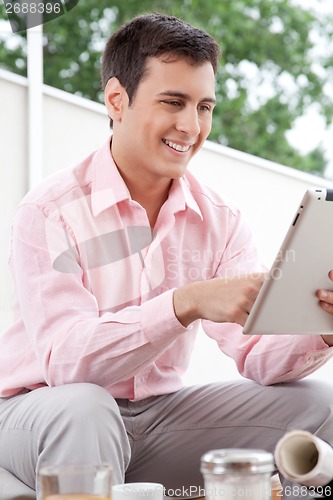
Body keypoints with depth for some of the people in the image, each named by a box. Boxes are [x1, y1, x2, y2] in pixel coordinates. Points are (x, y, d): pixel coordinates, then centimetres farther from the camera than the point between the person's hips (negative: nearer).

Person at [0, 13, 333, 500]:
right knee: (82, 407, -38)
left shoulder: (219, 221, 0)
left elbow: (259, 356, -12)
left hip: (158, 417, 5)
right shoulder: (48, 213, -16)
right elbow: (64, 360, -28)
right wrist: (187, 304, -40)